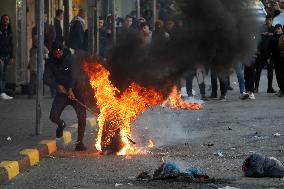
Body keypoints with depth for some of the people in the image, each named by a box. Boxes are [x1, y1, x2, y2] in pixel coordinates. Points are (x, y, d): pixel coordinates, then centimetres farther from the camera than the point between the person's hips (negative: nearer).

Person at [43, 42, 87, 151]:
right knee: (53, 116, -14)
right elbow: (46, 78, -12)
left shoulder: (70, 58, -9)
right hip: (62, 92, 2)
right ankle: (61, 125, 25)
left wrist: (70, 89, -32)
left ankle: (79, 142, -1)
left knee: (82, 116, -14)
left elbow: (74, 74, -20)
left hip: (75, 90, -2)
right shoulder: (50, 63, -2)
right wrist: (57, 86, -29)